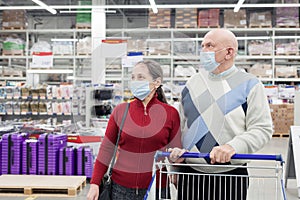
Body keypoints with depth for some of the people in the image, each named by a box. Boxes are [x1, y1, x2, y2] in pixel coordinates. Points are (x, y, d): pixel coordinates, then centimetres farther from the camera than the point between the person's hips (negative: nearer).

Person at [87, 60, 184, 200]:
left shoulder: (170, 114, -2)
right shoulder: (120, 111, 1)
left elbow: (175, 150, 7)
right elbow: (106, 149, 4)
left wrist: (175, 155, -16)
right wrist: (95, 183, 0)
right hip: (121, 188, 1)